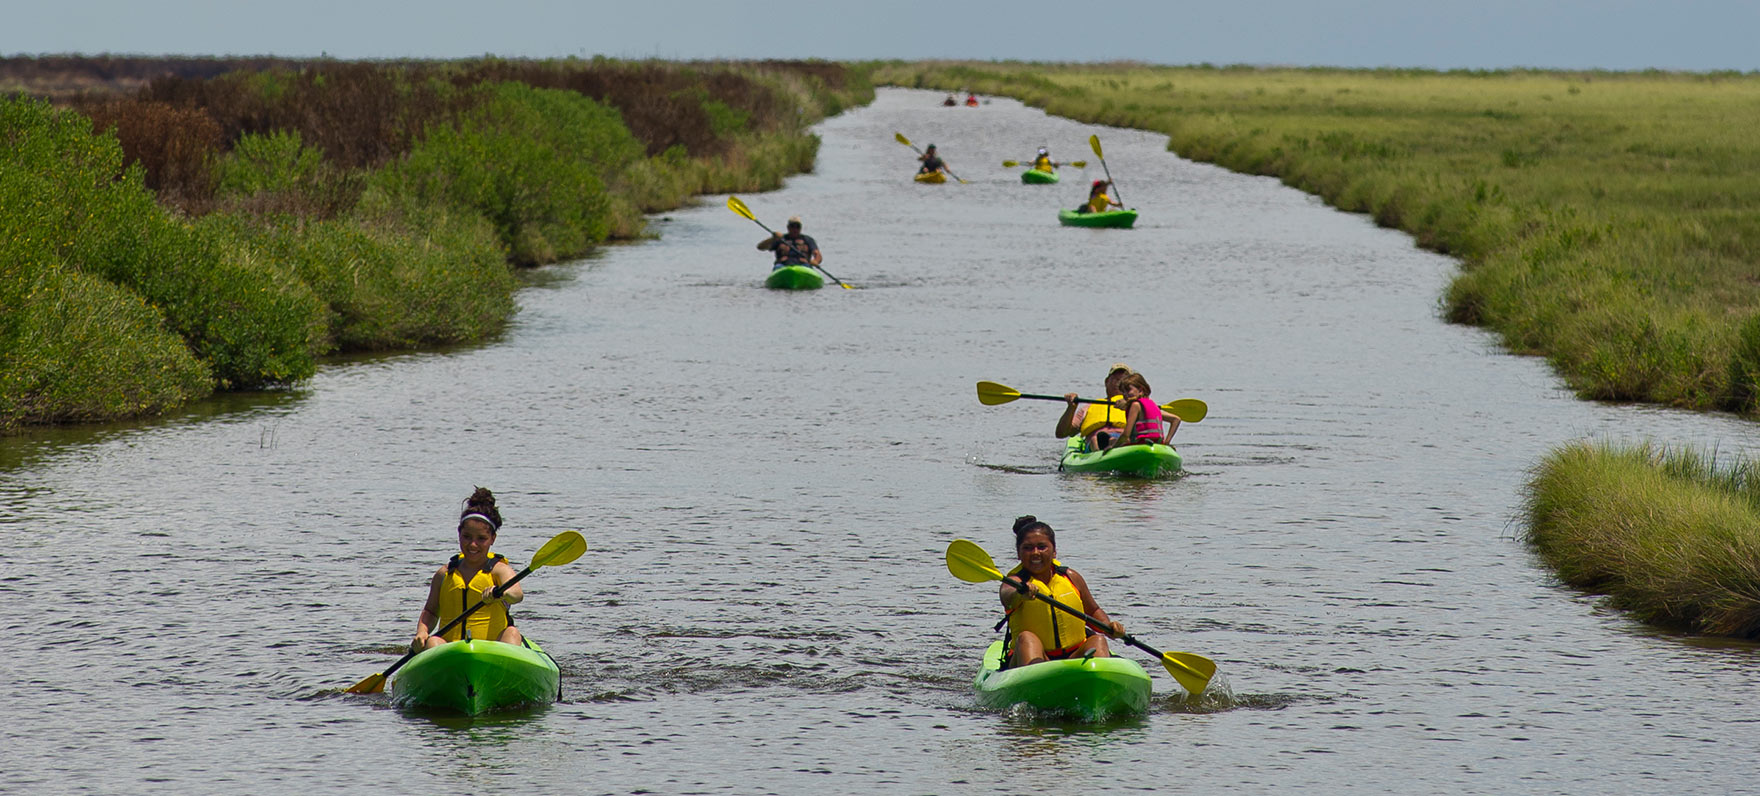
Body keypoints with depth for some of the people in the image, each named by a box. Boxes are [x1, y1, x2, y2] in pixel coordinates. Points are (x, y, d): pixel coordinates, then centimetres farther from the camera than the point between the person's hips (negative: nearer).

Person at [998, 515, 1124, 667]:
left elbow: (1093, 612, 22)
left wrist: (1109, 627, 0)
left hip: (1074, 656, 3)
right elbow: (1007, 595, -31)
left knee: (1097, 641, -21)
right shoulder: (1015, 581, -5)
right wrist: (1021, 594, -56)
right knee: (1026, 638, -31)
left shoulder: (1071, 578, 8)